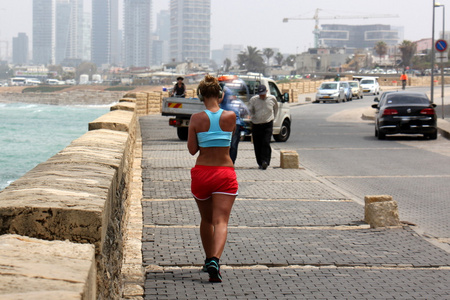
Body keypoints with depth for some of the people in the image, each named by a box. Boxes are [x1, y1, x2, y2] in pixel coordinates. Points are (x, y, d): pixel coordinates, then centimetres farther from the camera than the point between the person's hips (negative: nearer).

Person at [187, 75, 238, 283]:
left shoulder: (196, 119, -7)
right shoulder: (230, 117, -6)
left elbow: (192, 150, -5)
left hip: (201, 172, 1)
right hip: (225, 172, -1)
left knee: (206, 220, 21)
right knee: (221, 221, -8)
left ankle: (209, 260, 31)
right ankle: (214, 260, -29)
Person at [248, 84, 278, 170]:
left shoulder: (272, 99, 1)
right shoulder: (253, 99, -3)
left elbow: (276, 108, 19)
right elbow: (249, 110, 11)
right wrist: (253, 117, 1)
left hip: (268, 124, -1)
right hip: (256, 125, 1)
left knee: (266, 143, -15)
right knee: (257, 145, 2)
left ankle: (265, 161, -17)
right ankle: (260, 163, 11)